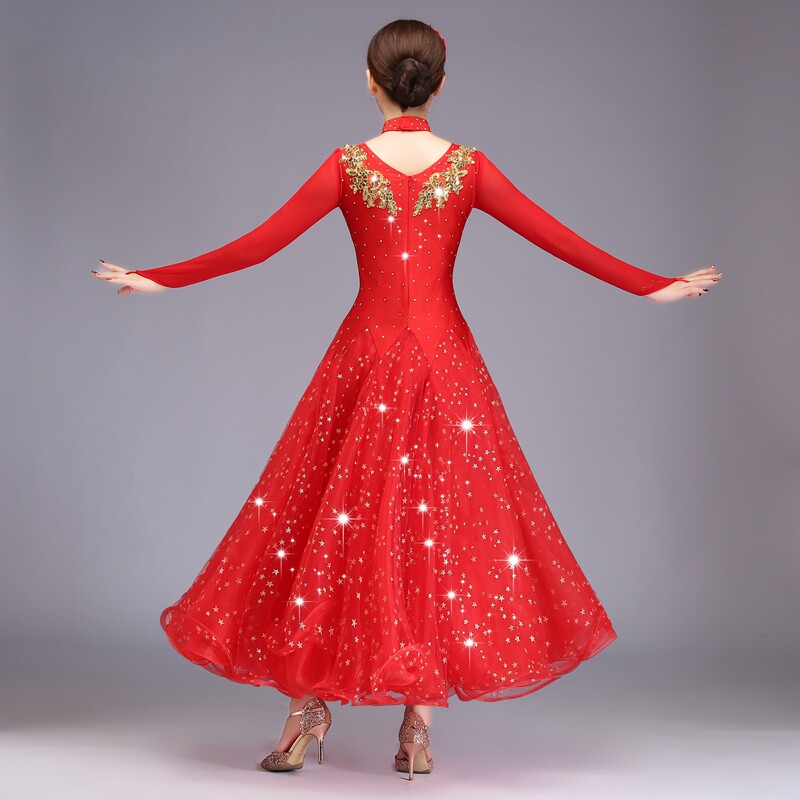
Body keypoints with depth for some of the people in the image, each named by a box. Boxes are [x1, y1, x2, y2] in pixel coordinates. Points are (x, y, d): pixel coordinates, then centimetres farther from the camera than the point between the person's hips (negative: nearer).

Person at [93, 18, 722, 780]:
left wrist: (159, 279, 4)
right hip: (446, 363, 1)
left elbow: (257, 244, -6)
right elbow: (565, 243, -3)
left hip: (365, 360, -1)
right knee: (439, 519, 7)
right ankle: (419, 721, 8)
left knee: (335, 520, 9)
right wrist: (656, 287, 5)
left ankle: (310, 704, 11)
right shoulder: (469, 168, -4)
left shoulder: (347, 167, -6)